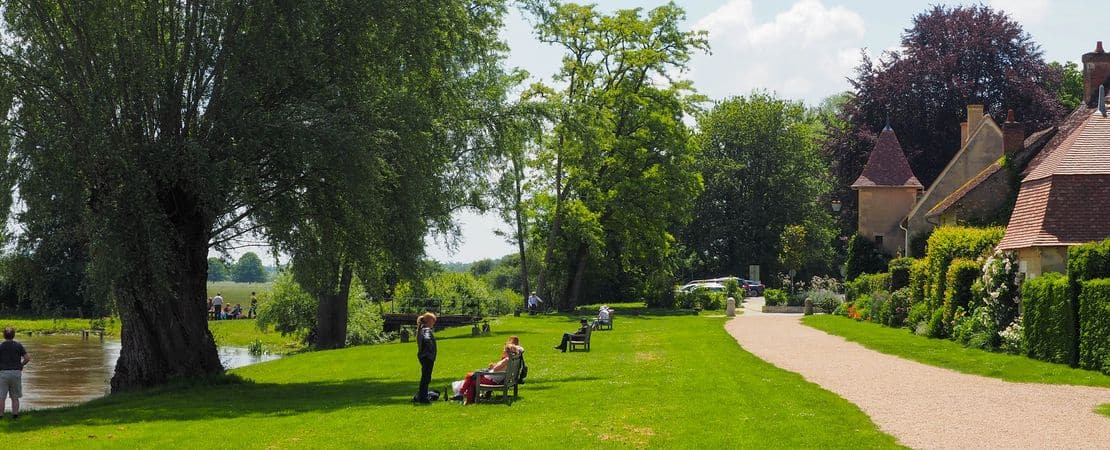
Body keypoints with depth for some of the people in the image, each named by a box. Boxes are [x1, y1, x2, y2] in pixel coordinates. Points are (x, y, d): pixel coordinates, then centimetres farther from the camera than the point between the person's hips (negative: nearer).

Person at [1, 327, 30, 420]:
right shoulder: (18, 345, 2)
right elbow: (27, 358, -2)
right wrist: (21, 365, 15)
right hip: (16, 373, 2)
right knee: (15, 397, 10)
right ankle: (15, 415, 7)